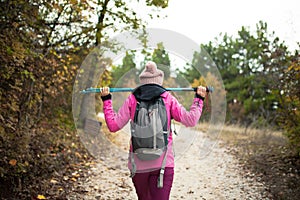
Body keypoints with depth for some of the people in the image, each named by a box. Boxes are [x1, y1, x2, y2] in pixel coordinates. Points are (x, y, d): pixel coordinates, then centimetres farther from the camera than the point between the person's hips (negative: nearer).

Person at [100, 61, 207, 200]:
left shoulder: (132, 99, 4)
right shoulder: (167, 98, 2)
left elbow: (113, 125, 3)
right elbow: (190, 120, -2)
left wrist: (106, 100, 14)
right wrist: (199, 99, 12)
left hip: (138, 163, 2)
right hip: (163, 162, -2)